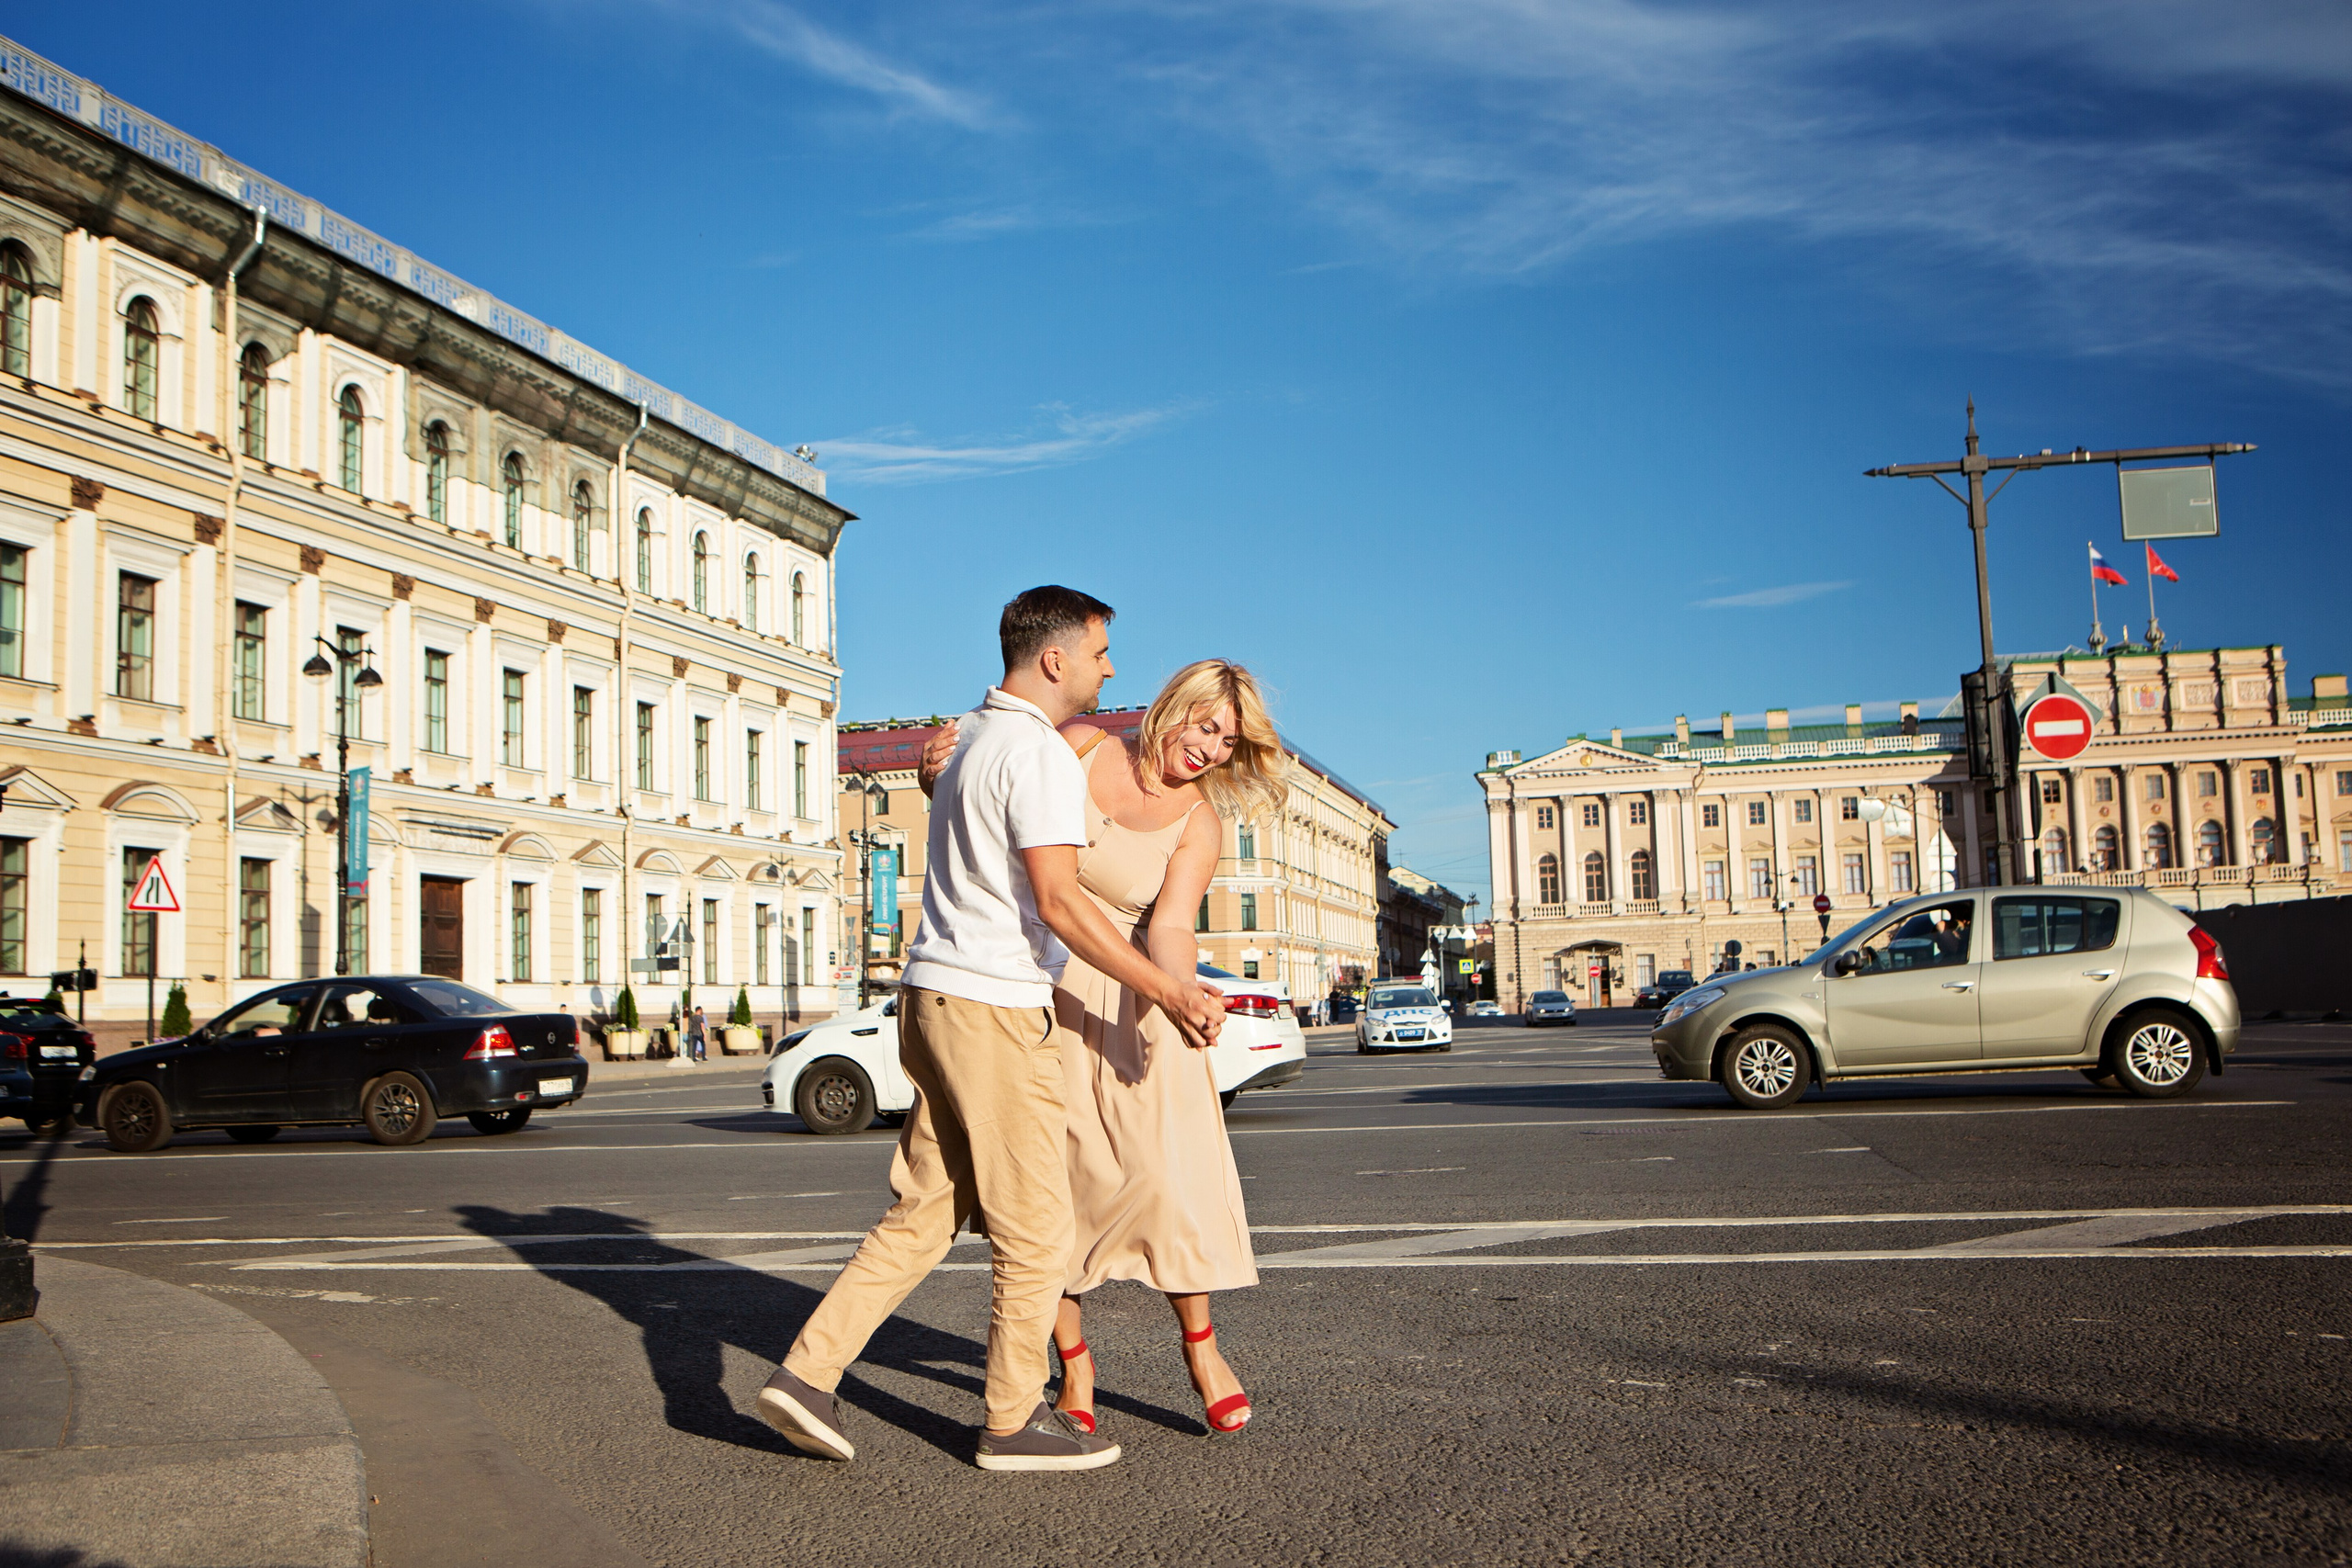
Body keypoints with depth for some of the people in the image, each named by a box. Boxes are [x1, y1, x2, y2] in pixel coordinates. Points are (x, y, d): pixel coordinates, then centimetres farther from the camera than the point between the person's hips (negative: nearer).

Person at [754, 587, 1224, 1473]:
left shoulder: (972, 737, 17)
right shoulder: (1042, 755, -13)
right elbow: (1059, 904, -20)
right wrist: (1164, 990, -18)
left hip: (935, 1000, 9)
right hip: (994, 1008, -9)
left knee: (924, 1215, 13)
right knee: (1035, 1229, 2)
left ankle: (808, 1374, 10)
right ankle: (1015, 1421, 12)